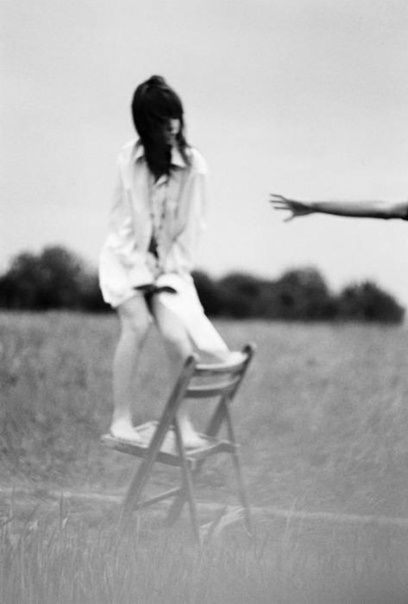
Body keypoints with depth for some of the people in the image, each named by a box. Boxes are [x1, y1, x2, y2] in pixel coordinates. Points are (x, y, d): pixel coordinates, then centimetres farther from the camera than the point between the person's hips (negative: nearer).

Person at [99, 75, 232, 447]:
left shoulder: (193, 165, -8)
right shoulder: (129, 159, -9)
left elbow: (192, 226, -3)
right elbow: (124, 219, -6)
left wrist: (167, 274, -9)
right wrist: (142, 273, -12)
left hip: (170, 263, 1)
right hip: (126, 257, -1)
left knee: (175, 333, -18)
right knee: (137, 323, -22)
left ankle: (184, 421, -5)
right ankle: (121, 419, -15)